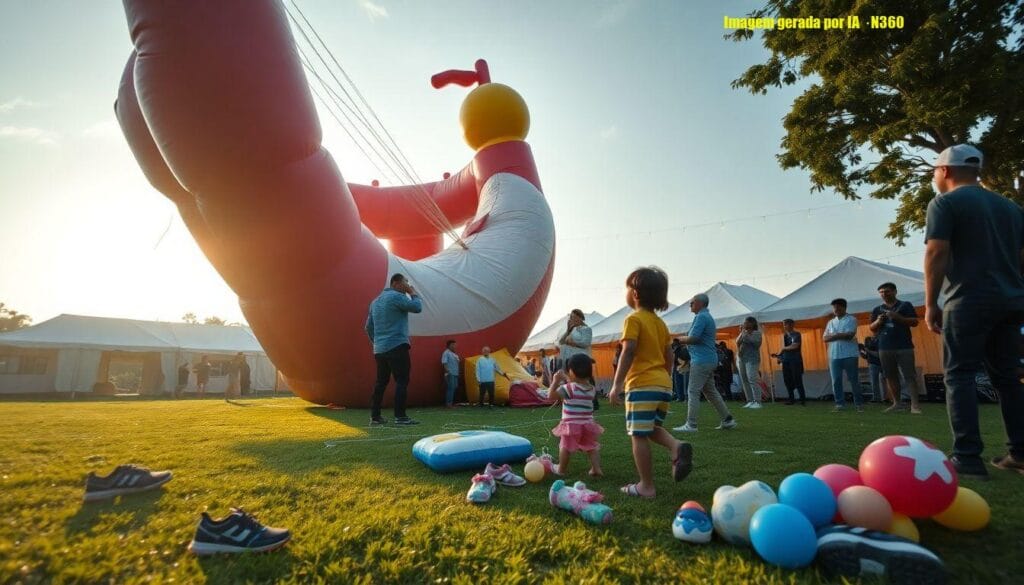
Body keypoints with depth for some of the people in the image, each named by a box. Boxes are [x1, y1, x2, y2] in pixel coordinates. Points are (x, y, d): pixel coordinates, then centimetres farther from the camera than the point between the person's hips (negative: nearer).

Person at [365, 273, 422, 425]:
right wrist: (413, 293, 3)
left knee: (381, 382, 12)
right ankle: (400, 416, -9)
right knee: (402, 381, -7)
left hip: (379, 349, 9)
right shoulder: (396, 297, -8)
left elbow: (369, 326, 21)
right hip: (397, 347, -9)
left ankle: (374, 416, 14)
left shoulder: (376, 301, 19)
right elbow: (417, 307, -12)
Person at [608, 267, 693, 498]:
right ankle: (677, 446, -5)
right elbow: (669, 357, 16)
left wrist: (616, 384, -15)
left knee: (638, 435, 0)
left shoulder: (634, 319, -7)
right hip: (663, 384, 8)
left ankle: (646, 486, 5)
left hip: (642, 385, -8)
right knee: (652, 429, 21)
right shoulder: (660, 323, 15)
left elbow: (628, 352, -17)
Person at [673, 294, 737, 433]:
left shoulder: (701, 317, -12)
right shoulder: (708, 317, 20)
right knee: (711, 392, 16)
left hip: (701, 360, -10)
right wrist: (684, 338, 9)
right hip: (710, 360, 10)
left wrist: (680, 339, -3)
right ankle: (727, 420, 21)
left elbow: (693, 338, -20)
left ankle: (691, 425, -6)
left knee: (693, 392, -7)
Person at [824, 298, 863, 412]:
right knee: (836, 381, 1)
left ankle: (858, 404, 11)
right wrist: (841, 335, -6)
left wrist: (833, 335, -2)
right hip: (834, 355, 5)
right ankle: (840, 404, 6)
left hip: (849, 355, -4)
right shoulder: (830, 322, 16)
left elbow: (849, 335, -13)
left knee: (853, 380, 2)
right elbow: (825, 338, 8)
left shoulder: (851, 319, 0)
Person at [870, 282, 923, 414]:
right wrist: (878, 321, -6)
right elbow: (872, 328, 14)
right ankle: (896, 403, 13)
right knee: (891, 376, 6)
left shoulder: (905, 305, 4)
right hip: (884, 348, 3)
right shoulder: (876, 310, 12)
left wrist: (898, 317, -17)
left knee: (910, 376, -7)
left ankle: (914, 405, -7)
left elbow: (914, 322, -3)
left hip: (904, 347, -3)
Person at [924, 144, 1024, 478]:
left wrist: (931, 304, -9)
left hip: (969, 300, -7)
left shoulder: (945, 203, -3)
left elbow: (936, 254, -12)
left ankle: (968, 458, -8)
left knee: (960, 375, -5)